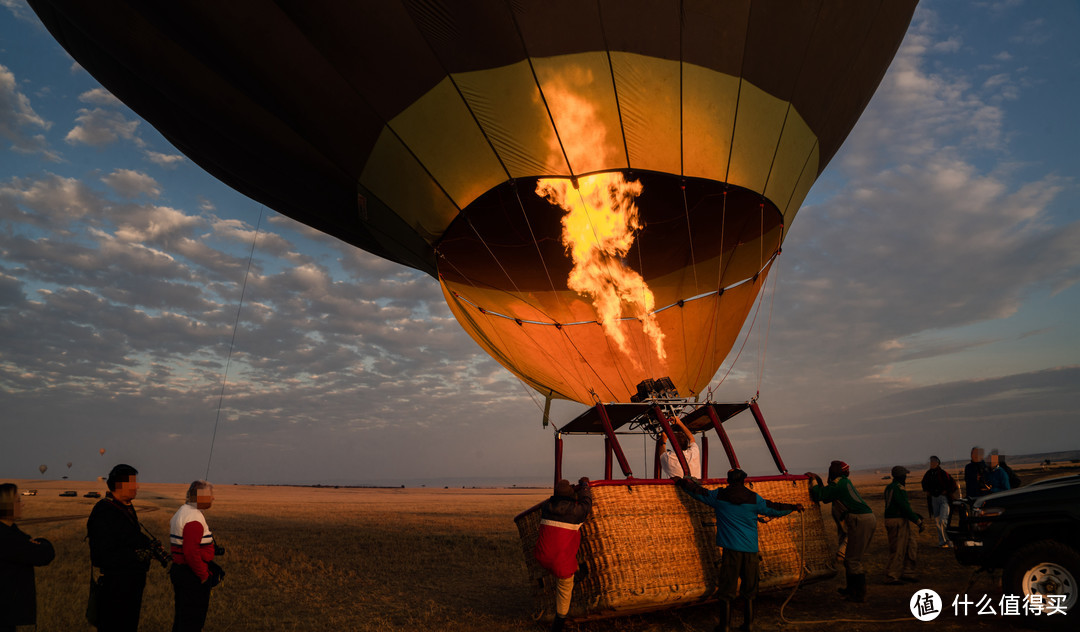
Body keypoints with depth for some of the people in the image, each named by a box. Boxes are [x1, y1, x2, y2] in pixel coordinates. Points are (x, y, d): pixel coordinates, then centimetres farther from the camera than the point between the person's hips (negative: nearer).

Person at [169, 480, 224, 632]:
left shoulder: (181, 512, 12)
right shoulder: (194, 517, -22)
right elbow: (191, 552, -28)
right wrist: (204, 575, -18)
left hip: (178, 569, 10)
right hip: (193, 577, -10)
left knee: (181, 616, 21)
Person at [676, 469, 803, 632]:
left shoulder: (718, 496, 2)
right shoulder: (754, 499, 1)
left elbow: (698, 492, 10)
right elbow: (774, 509, 11)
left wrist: (680, 481, 24)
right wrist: (793, 507, 27)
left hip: (731, 548, -1)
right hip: (750, 549, 1)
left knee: (727, 588, 3)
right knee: (748, 589, 13)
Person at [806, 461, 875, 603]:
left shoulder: (838, 484, -8)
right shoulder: (844, 482, 21)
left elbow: (818, 496, -10)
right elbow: (826, 498, 27)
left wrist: (814, 480, 2)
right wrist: (817, 481, 24)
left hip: (860, 520, -10)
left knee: (853, 559, -4)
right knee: (852, 557, 18)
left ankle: (860, 595, 0)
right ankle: (851, 589, 27)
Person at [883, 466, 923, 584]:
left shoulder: (890, 487, 15)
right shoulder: (898, 489, -17)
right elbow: (905, 508, -20)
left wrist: (916, 515, 19)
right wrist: (918, 521, -12)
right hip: (898, 522, -10)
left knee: (912, 545, 14)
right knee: (898, 550, -4)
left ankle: (907, 573, 19)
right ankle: (891, 577, 1)